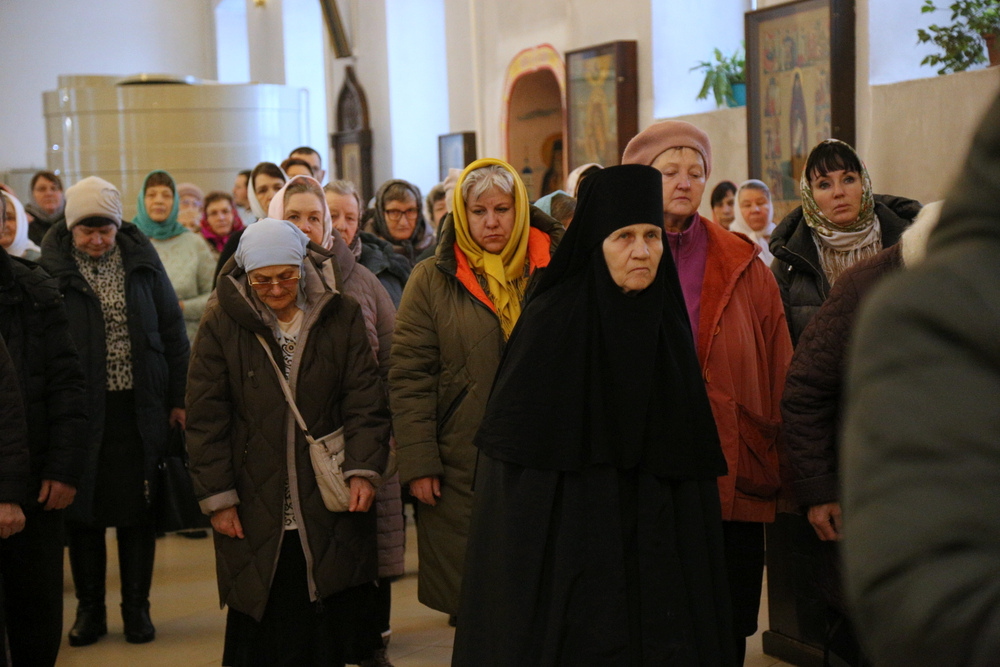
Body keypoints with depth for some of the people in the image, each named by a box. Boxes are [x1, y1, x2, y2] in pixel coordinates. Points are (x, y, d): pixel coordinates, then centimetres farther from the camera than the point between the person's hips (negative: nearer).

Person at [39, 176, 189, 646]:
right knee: (84, 509, 7)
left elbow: (172, 330, 6)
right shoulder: (51, 268, -4)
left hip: (139, 408, 1)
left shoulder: (141, 258, 3)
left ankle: (137, 608, 20)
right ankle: (89, 610, 22)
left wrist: (179, 398, 3)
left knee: (138, 509, 7)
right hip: (81, 409, -1)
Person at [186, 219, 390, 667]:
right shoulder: (222, 323, 0)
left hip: (330, 511, 1)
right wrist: (217, 497, -2)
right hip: (255, 516, 0)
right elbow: (206, 419, 1)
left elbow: (364, 401, 2)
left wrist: (363, 469, -10)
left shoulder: (342, 316, 3)